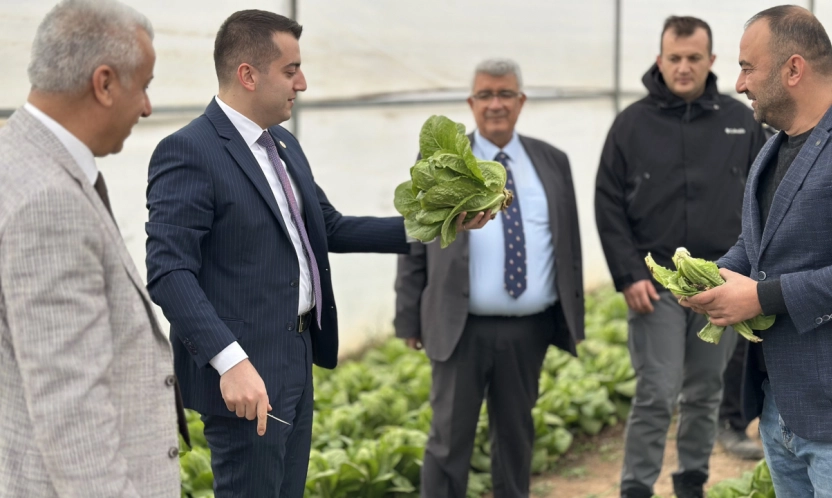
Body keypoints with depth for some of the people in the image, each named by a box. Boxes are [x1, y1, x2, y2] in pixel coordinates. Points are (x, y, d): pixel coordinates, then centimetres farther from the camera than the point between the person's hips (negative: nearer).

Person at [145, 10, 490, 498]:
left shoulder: (284, 145, 13)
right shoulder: (188, 152, -16)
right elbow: (169, 272, -22)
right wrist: (230, 361, -31)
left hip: (296, 361, 9)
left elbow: (331, 228, 20)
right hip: (243, 372, -9)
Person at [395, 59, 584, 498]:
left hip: (529, 330, 3)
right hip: (462, 329, -3)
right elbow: (414, 247, 2)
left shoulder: (552, 163, 9)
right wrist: (410, 320, -2)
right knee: (450, 439, 1)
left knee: (516, 437, 14)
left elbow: (570, 246, 12)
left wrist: (572, 317, 9)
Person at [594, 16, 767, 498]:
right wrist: (629, 275, -8)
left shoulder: (741, 121, 4)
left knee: (705, 394, 11)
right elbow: (609, 207, -1)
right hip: (656, 283, -2)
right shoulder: (633, 123, -2)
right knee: (656, 395, -6)